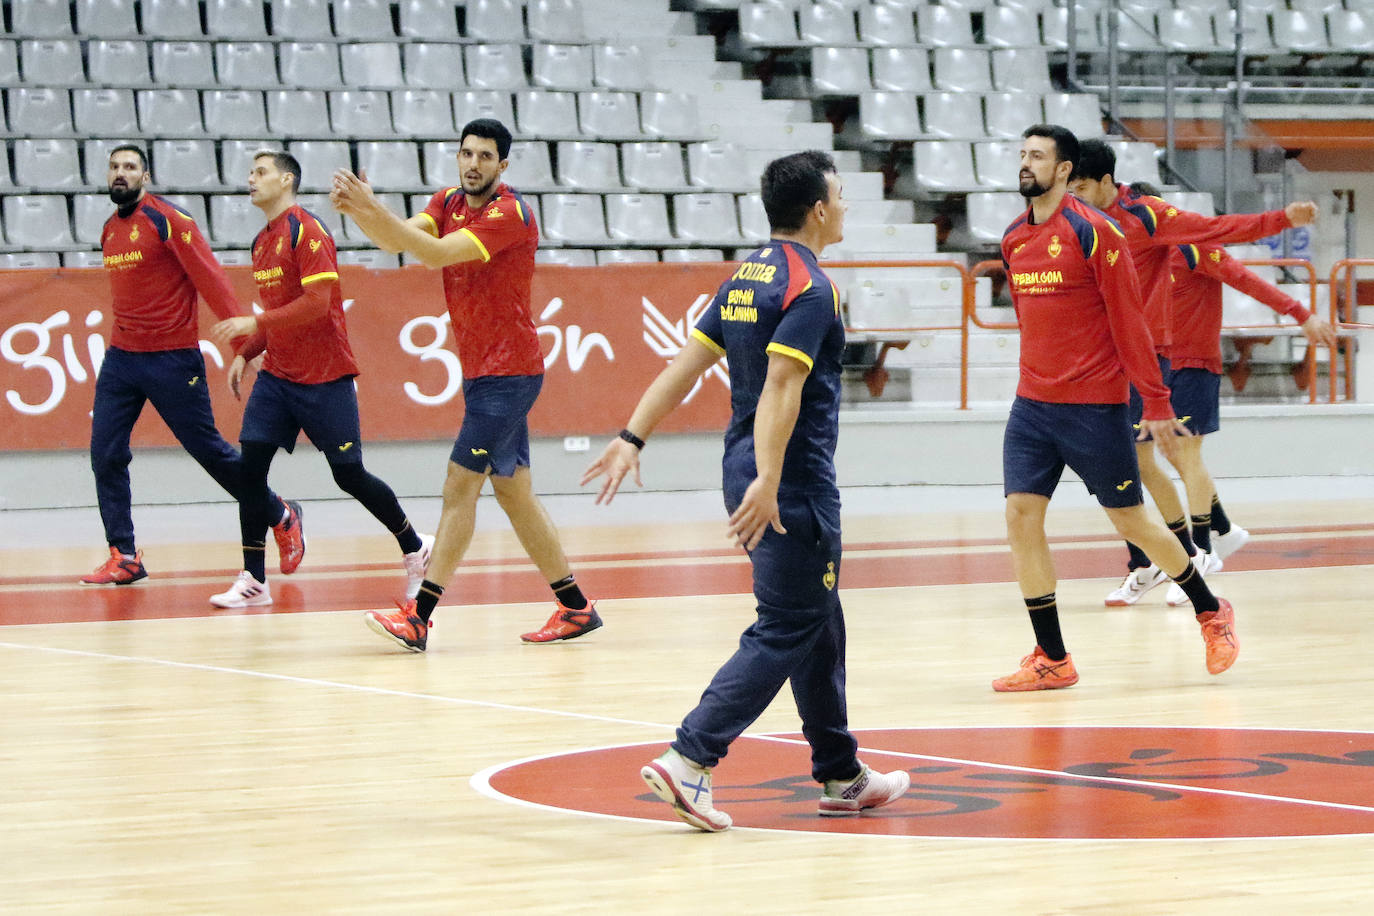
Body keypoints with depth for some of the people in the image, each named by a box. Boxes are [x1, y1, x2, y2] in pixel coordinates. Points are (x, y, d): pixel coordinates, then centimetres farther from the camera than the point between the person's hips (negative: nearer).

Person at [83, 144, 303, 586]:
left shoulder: (169, 220, -11)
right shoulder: (110, 231, 11)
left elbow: (210, 279, -15)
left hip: (172, 361, -7)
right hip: (121, 358, 7)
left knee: (210, 450, 0)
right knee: (106, 455, -4)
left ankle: (282, 517, 20)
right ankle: (124, 558, 1)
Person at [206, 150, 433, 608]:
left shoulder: (307, 231, -13)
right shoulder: (262, 242, 13)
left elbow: (317, 303, -22)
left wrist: (254, 322, -24)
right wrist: (246, 353, 11)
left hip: (324, 379, -7)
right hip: (277, 376, 7)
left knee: (350, 475, 0)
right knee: (250, 465, -6)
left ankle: (416, 548, 21)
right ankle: (253, 580, -4)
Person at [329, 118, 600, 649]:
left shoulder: (510, 214, -16)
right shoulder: (449, 203, 9)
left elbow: (437, 253, -26)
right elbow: (395, 240, -5)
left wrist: (375, 209, -33)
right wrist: (356, 211, -24)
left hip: (507, 373, -9)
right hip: (484, 371, 9)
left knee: (460, 487, -10)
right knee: (514, 492, 11)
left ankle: (418, 618, -11)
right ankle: (576, 608, 18)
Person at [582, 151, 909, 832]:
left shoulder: (747, 277, 13)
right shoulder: (810, 287, -14)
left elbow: (688, 362, 9)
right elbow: (781, 386, -25)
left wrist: (633, 438, 7)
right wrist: (767, 480, -32)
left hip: (751, 475, 9)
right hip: (794, 484, -9)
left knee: (820, 624, 17)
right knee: (785, 633, -6)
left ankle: (842, 778, 25)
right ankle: (689, 760, -16)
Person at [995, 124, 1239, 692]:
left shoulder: (1093, 232, -11)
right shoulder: (1014, 239, 8)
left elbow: (1129, 321, -10)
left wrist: (1156, 404, -11)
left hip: (1095, 406, -6)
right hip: (1033, 405, 6)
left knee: (1129, 520, 3)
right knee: (1021, 514, -4)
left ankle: (1211, 612, 25)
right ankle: (1052, 660, 3)